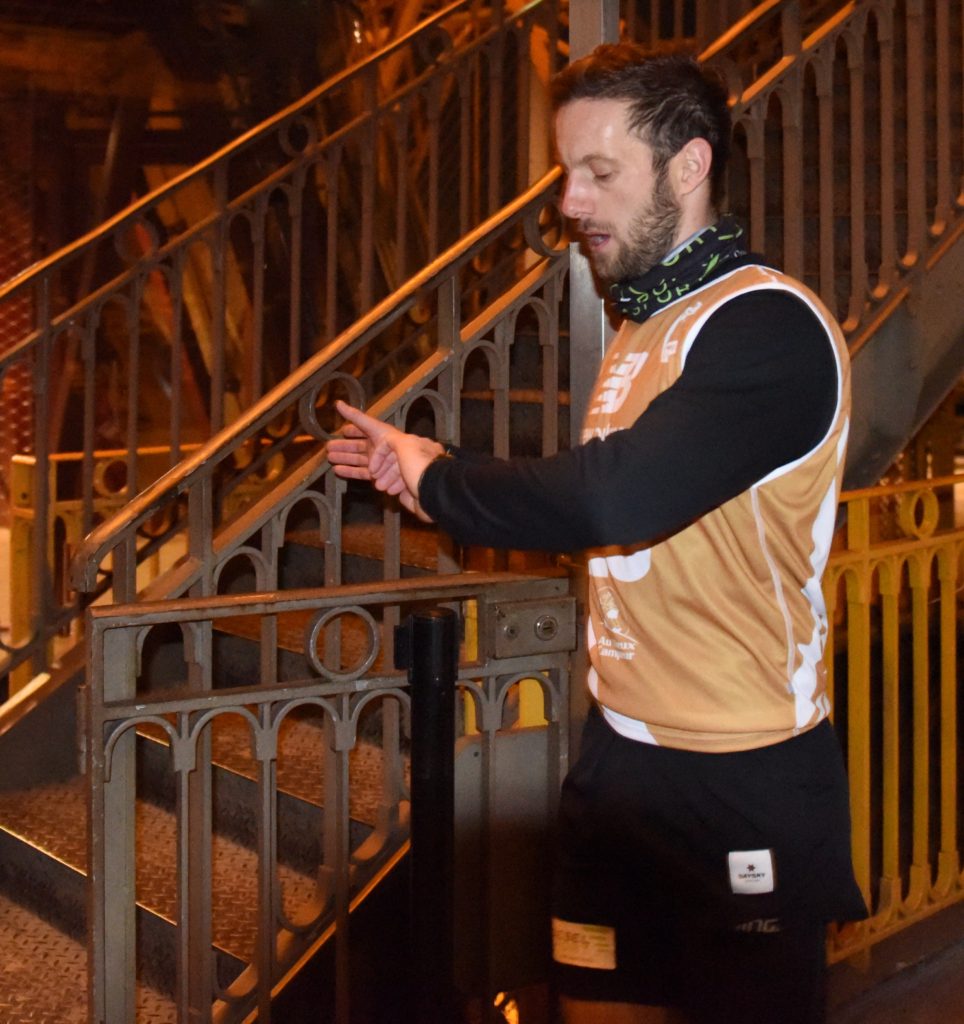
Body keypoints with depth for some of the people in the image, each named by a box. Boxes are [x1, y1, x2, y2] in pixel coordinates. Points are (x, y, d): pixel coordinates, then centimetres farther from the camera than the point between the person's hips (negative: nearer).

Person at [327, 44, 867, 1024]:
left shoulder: (767, 325, -18)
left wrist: (439, 480, -15)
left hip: (742, 784, -8)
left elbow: (613, 497, -32)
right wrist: (431, 478, 7)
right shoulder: (644, 326, 12)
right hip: (621, 756, 8)